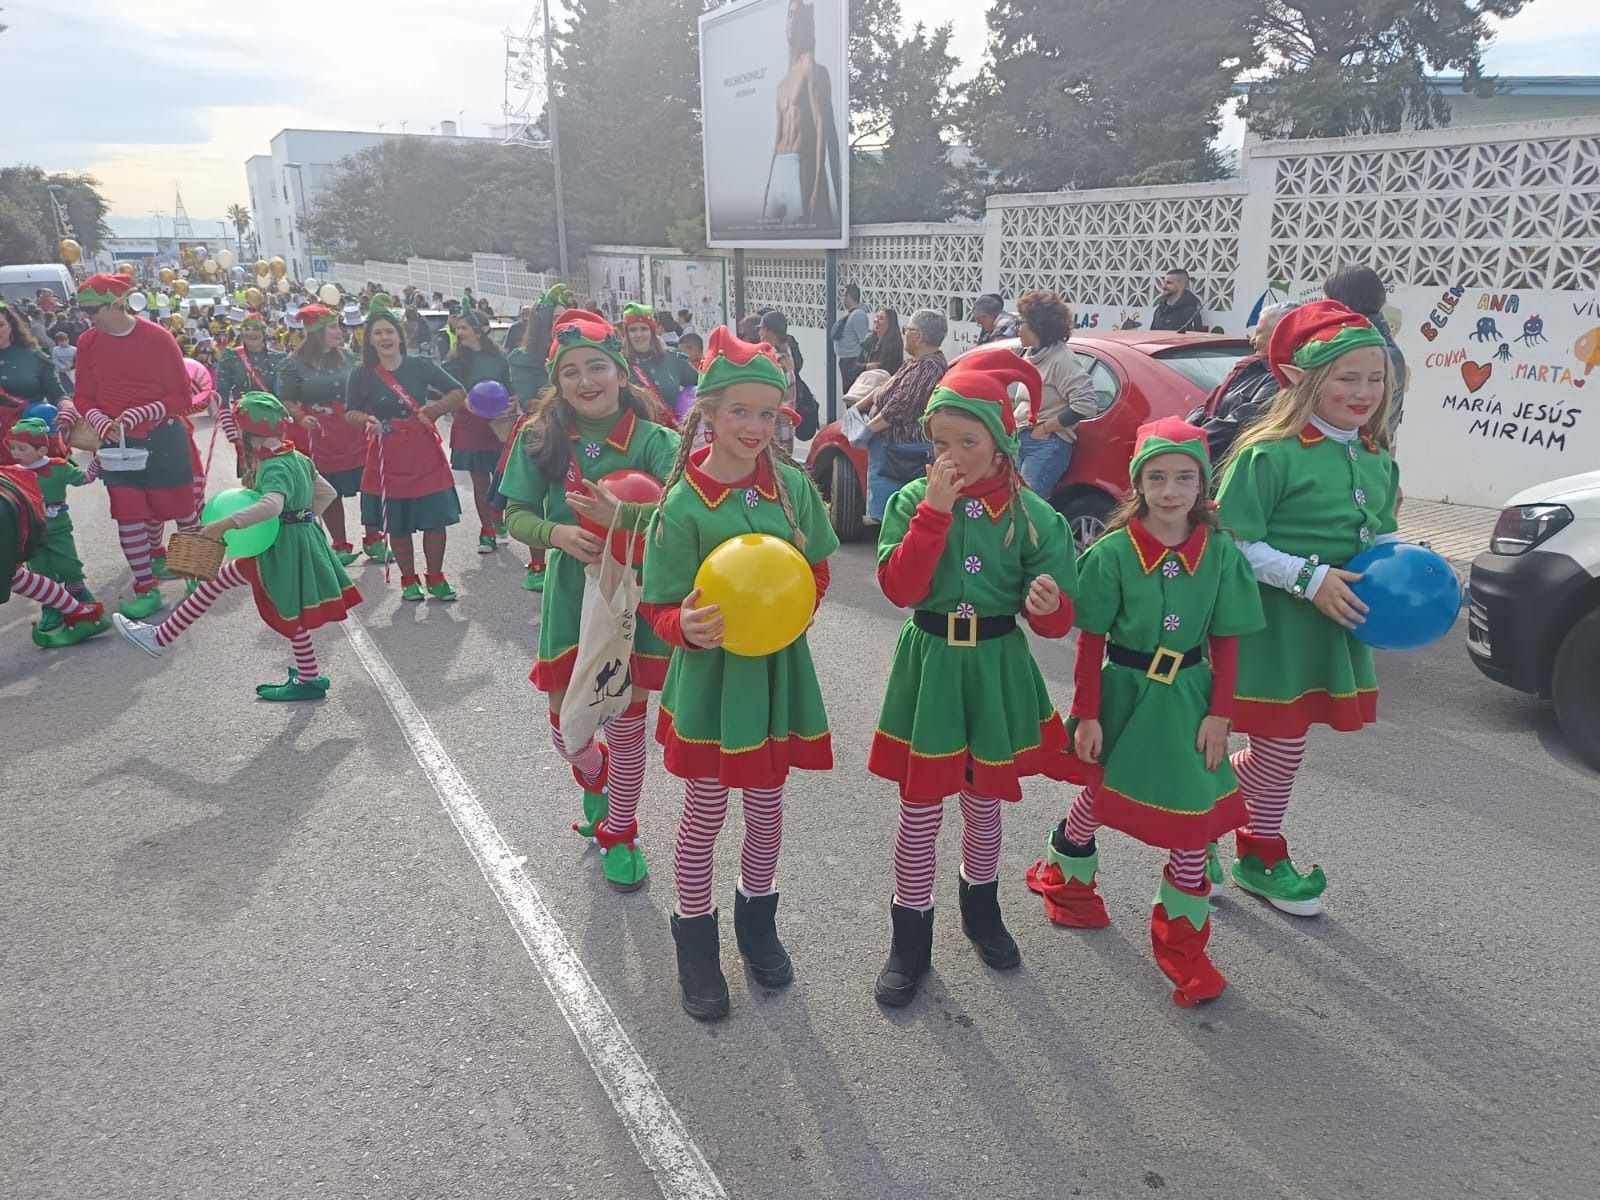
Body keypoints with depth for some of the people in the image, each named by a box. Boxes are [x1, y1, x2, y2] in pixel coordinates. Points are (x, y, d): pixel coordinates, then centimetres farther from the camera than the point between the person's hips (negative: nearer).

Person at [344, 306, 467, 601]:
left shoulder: (421, 366, -1)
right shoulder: (361, 375, -1)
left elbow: (459, 393, 3)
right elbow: (350, 412, 8)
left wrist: (435, 409, -13)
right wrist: (367, 420, -14)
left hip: (425, 452, 0)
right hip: (388, 457, 0)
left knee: (436, 517, 3)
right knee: (397, 523, 7)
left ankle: (435, 578, 20)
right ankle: (409, 580, 24)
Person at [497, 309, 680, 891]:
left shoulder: (654, 441, -12)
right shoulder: (542, 439, -4)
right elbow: (516, 515, -2)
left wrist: (623, 515, -38)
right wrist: (557, 532, -22)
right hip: (570, 597, 2)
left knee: (627, 724, 10)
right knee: (566, 725, 11)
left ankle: (619, 834, 32)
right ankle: (594, 775, 49)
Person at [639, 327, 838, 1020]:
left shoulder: (793, 487, -3)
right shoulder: (684, 503, -14)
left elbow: (818, 571, 7)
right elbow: (661, 605, -10)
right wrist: (690, 626, -32)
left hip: (778, 668, 3)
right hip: (710, 673, -3)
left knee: (767, 806, 17)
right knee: (705, 813, 12)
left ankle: (757, 920, 41)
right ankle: (695, 941, 32)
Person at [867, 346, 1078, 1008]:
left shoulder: (1032, 514, -7)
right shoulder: (914, 500, -7)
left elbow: (1056, 620, -6)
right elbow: (900, 588, -20)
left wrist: (1048, 602, -30)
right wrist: (936, 509, -24)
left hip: (998, 671, 1)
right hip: (929, 665, 0)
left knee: (983, 803, 18)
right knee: (920, 809, 7)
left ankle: (981, 909, 44)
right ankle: (910, 937, 24)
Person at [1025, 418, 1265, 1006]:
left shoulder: (1220, 552, -7)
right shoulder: (1113, 551, -14)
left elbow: (1225, 641, 0)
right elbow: (1091, 639, -9)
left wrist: (1219, 714, -4)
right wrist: (1086, 715, -8)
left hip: (1188, 696, 2)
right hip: (1123, 691, -2)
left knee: (1194, 815, 5)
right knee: (1098, 795, 16)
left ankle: (1182, 941, 23)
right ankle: (1064, 877, 46)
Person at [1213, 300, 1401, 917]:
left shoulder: (1378, 461, 8)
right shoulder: (1269, 454, -16)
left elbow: (1381, 534, 20)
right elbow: (1234, 543, -17)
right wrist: (1309, 577, -22)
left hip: (1335, 623, 7)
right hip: (1273, 623, -7)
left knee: (1281, 744, 15)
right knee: (1283, 744, 5)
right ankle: (1261, 856, 28)